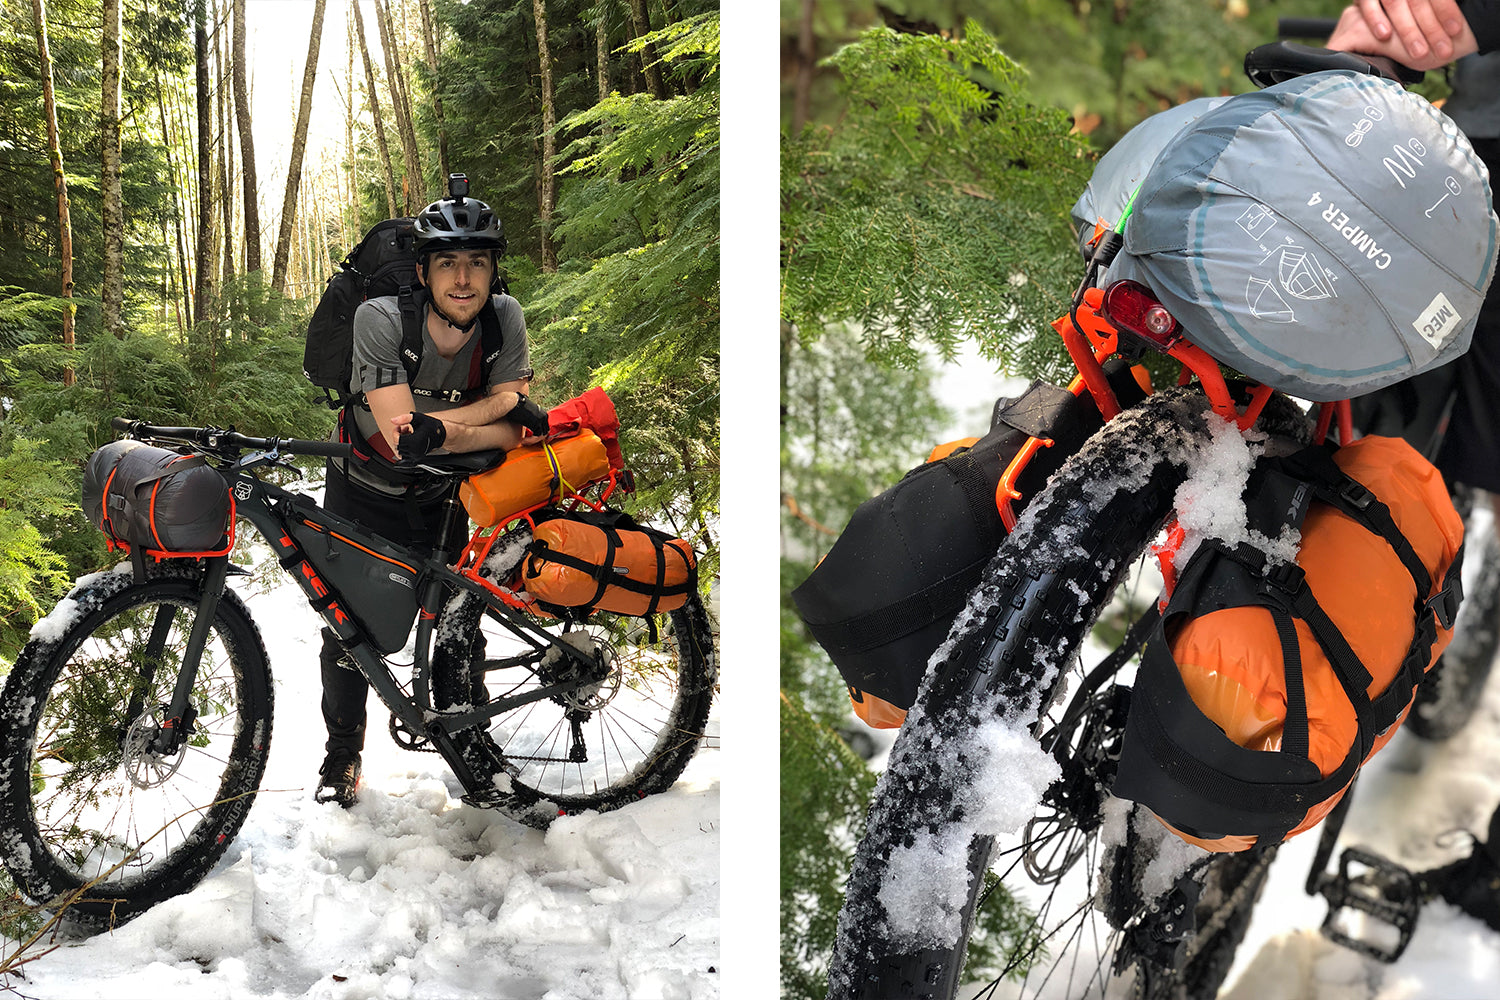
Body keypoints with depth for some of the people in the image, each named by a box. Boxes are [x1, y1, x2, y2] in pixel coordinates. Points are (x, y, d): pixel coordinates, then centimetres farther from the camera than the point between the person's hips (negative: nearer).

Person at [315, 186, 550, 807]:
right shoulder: (380, 318, -30)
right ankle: (342, 754, 24)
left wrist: (436, 427, -40)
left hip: (443, 499, 2)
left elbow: (507, 439, -22)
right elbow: (398, 437, -37)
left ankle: (468, 732, 34)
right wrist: (502, 407, -38)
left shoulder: (504, 319, -20)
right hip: (364, 496, -2)